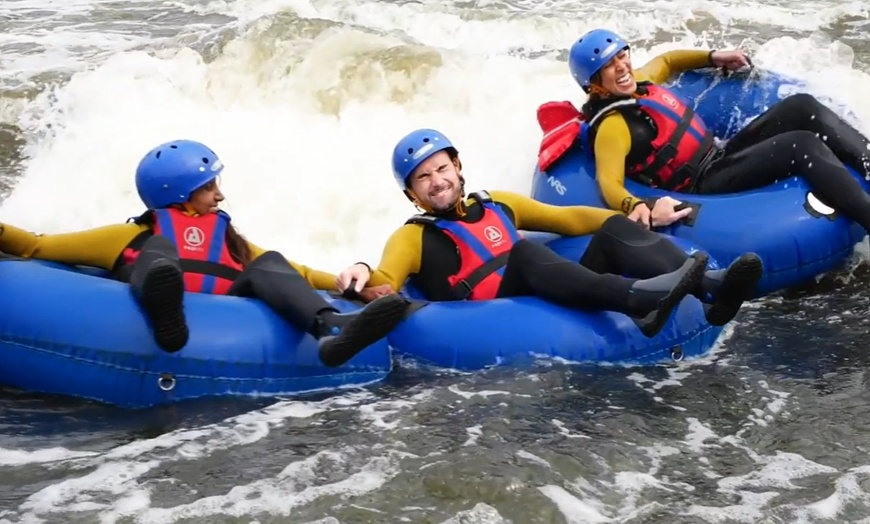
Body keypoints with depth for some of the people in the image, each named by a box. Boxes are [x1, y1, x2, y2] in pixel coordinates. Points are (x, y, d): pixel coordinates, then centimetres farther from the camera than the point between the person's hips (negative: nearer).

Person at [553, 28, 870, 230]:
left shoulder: (635, 85, 9)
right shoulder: (612, 126, -18)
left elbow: (666, 62, 33)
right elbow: (609, 184, -33)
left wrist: (712, 58, 24)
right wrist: (640, 209, -53)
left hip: (719, 157, 10)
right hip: (705, 187, -10)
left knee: (801, 107, -4)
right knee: (804, 147, -25)